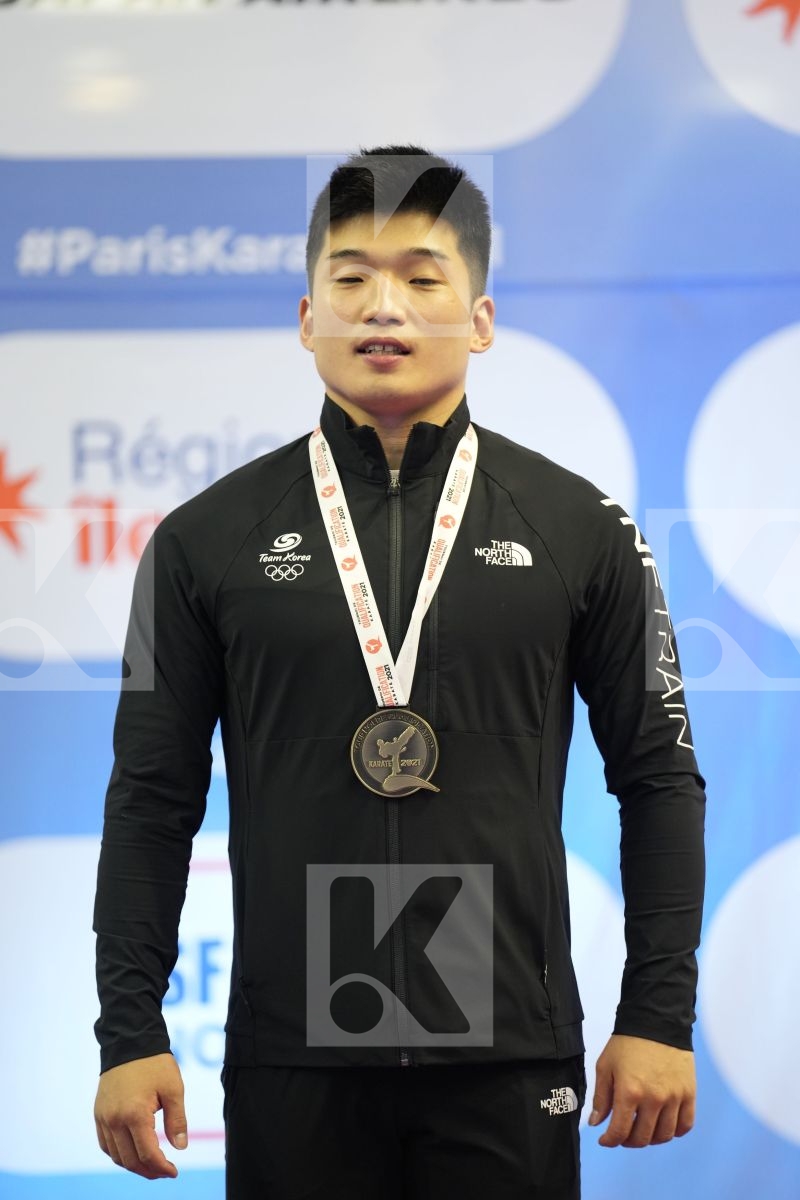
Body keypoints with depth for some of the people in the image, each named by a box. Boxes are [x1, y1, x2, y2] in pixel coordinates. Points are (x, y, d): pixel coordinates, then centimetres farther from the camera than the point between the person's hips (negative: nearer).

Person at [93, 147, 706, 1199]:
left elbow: (660, 779, 7)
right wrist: (130, 1035, 0)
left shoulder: (581, 529, 4)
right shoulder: (208, 539, 4)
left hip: (509, 1059, 0)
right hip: (293, 1064, 0)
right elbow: (154, 799, 6)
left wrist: (659, 1018, 1)